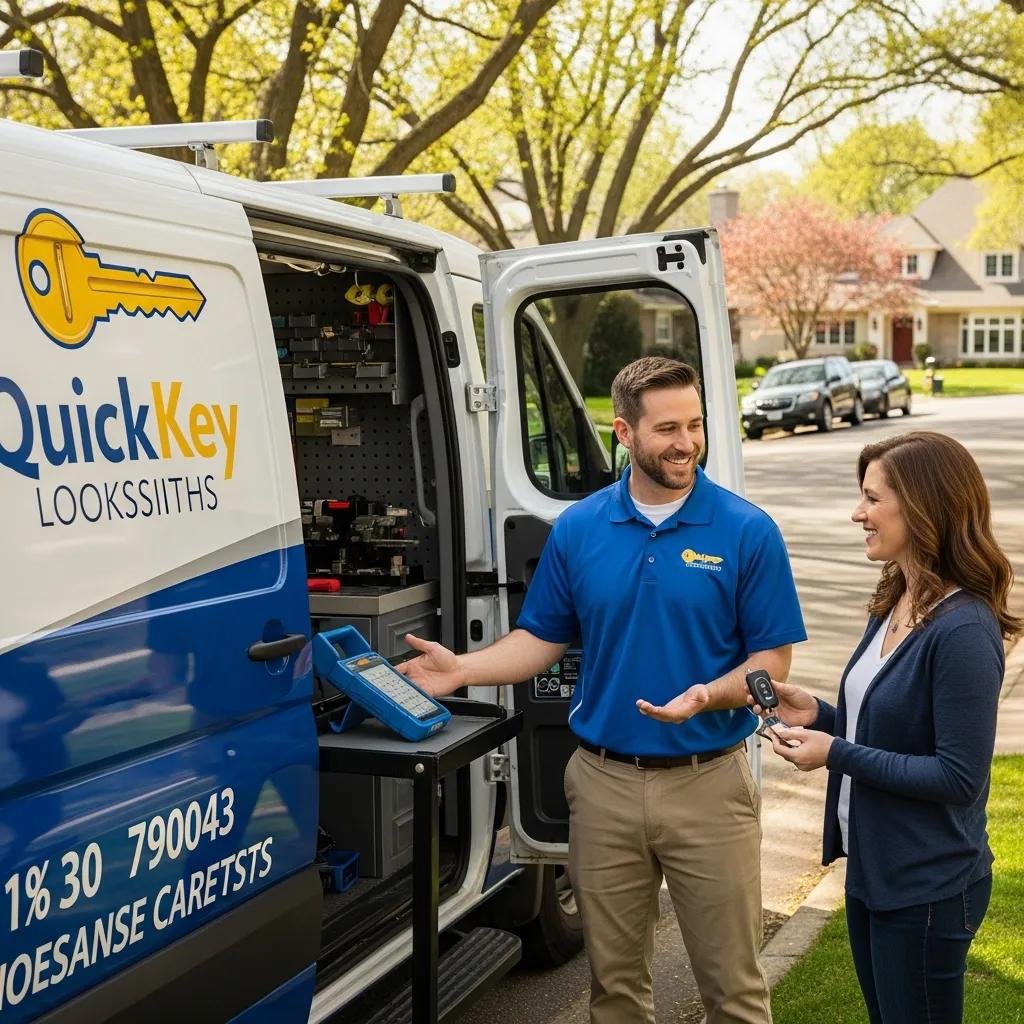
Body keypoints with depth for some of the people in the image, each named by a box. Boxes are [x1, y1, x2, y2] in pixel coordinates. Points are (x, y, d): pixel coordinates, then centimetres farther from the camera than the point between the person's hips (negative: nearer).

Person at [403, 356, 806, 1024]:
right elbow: (543, 640, 9)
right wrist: (463, 670, -6)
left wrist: (708, 696, -24)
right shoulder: (578, 529, 2)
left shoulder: (747, 531, -7)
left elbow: (772, 659, -5)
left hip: (708, 784, -2)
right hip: (604, 782, 3)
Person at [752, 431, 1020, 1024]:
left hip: (927, 890, -9)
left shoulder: (964, 631, -24)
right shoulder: (894, 606, 4)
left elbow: (959, 777, -23)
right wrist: (820, 715, -2)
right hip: (871, 867, 9)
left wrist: (837, 754, -21)